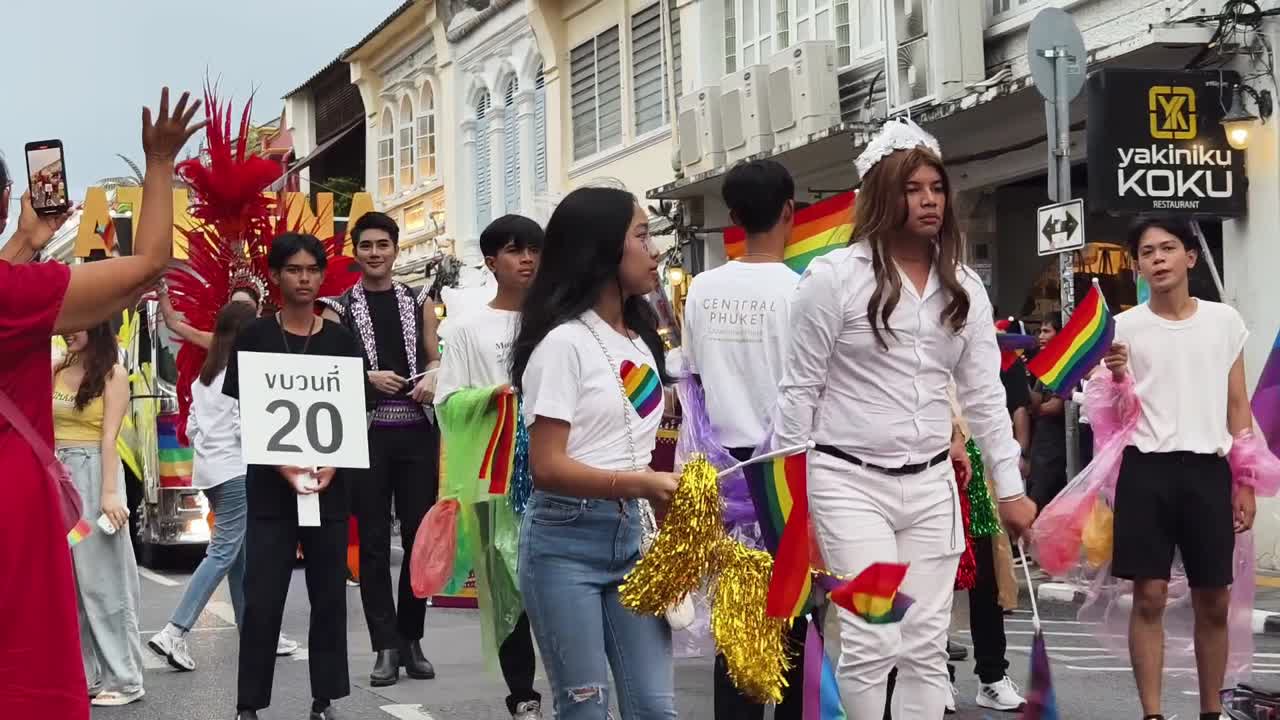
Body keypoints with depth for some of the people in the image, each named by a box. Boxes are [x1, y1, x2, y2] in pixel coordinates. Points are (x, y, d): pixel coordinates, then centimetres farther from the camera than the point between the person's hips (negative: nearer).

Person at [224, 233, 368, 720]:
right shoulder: (255, 338, 1)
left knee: (328, 596, 6)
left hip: (330, 484, 2)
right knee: (262, 600, -3)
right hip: (271, 484, -2)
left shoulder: (341, 341, 6)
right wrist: (283, 465, -15)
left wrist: (332, 465, -11)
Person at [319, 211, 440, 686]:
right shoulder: (339, 308, 5)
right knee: (374, 541, 0)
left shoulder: (418, 303, 13)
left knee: (419, 536, 3)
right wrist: (367, 378, -14)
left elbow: (436, 360, 16)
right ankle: (387, 646, 3)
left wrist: (432, 379, -6)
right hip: (366, 433, -2)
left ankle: (411, 638, 15)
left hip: (417, 432, 2)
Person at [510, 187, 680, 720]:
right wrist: (640, 484, -27)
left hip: (629, 536, 7)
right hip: (565, 541, -7)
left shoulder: (640, 340, 15)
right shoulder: (565, 341, -11)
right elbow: (547, 467, -17)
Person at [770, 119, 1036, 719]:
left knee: (925, 647, 5)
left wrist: (1010, 488, 8)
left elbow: (984, 394, 11)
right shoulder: (833, 276, -7)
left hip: (930, 484, 5)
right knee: (872, 642, -11)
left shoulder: (963, 287, 7)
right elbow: (799, 390, -3)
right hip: (850, 480, -5)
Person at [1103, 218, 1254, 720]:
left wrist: (1245, 482, 5)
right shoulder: (1124, 327, 2)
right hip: (1147, 469, -2)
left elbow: (1237, 406, 11)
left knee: (1214, 601, 8)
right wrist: (1114, 377, -20)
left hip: (1208, 469, 2)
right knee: (1150, 595, -3)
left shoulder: (1225, 321, 7)